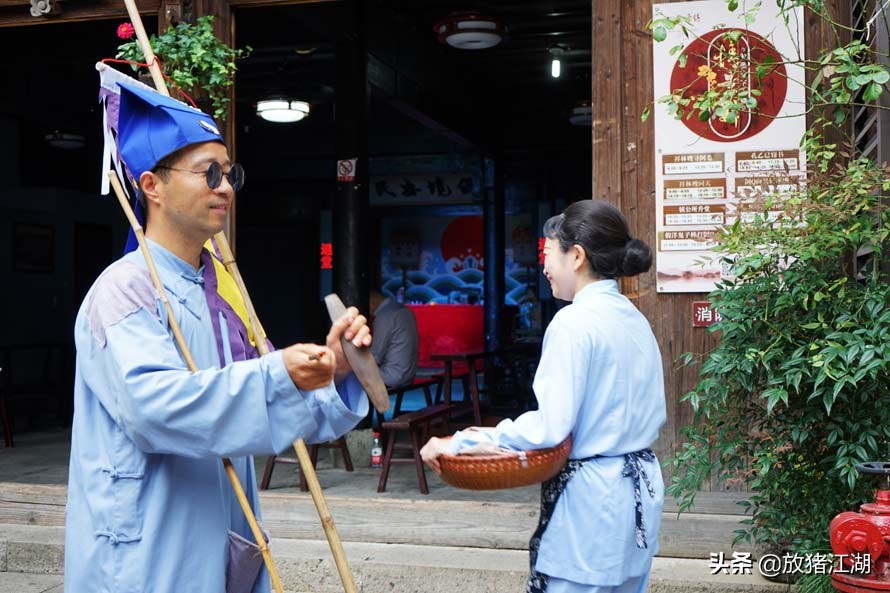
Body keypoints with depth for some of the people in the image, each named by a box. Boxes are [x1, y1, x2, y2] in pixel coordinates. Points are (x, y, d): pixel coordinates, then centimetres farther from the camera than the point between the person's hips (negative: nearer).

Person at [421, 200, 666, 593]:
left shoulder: (575, 320, -17)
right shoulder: (635, 319, 8)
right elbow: (654, 414, 13)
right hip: (641, 488, 9)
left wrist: (460, 443, -16)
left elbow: (549, 427, -21)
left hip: (591, 498, -9)